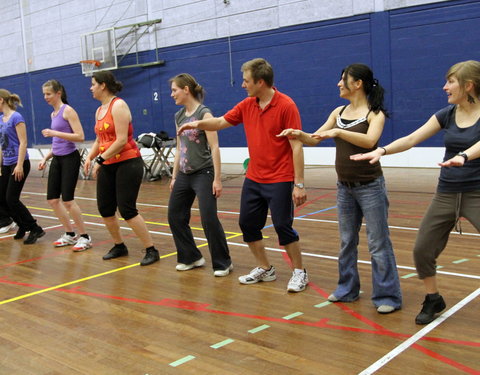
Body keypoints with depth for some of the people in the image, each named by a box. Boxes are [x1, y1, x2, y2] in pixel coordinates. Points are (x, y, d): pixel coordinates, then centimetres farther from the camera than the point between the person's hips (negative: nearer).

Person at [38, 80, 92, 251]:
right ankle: (70, 234, 23)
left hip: (70, 159, -9)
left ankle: (84, 237, 3)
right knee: (52, 199, 8)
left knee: (67, 200, -10)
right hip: (57, 159, 9)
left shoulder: (68, 110, -9)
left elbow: (80, 136, -19)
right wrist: (45, 158, 14)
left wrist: (54, 133, -22)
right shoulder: (53, 114, 15)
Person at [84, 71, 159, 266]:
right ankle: (119, 246, 27)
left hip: (127, 163, -8)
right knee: (105, 209, 9)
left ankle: (151, 251, -1)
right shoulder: (99, 110, 14)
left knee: (127, 210, -10)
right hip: (107, 166, 9)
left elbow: (121, 140, -20)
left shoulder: (118, 106, -13)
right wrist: (90, 157, 1)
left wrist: (100, 159, -19)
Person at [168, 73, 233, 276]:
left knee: (209, 219, -9)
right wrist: (174, 176, 15)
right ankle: (191, 257, 24)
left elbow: (214, 147, -15)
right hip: (184, 174, 8)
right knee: (175, 216, 8)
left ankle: (223, 263, 7)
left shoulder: (204, 113, -11)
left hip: (203, 174, -8)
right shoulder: (179, 116, 10)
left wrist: (217, 178, -19)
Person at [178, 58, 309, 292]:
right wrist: (198, 123, -2)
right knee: (247, 223, 10)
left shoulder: (286, 105, -14)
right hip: (253, 178, 7)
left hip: (279, 180, -7)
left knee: (283, 226, -4)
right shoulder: (247, 105, 6)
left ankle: (299, 273, 16)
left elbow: (296, 146, -16)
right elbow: (221, 122, 17)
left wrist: (299, 184, -19)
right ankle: (264, 269, 27)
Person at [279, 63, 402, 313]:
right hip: (345, 187, 6)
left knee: (378, 243, 0)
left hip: (370, 187, -6)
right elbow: (314, 139, 6)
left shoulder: (375, 114, -8)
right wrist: (299, 134, -14)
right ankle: (347, 290, 28)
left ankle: (388, 296, 10)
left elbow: (370, 141, -28)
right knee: (347, 241, 15)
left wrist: (337, 132, -34)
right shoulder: (339, 112, 8)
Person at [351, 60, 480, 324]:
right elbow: (411, 139, 0)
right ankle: (433, 300, 28)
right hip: (446, 194, 5)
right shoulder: (447, 114, 5)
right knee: (422, 249, 5)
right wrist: (381, 150, -15)